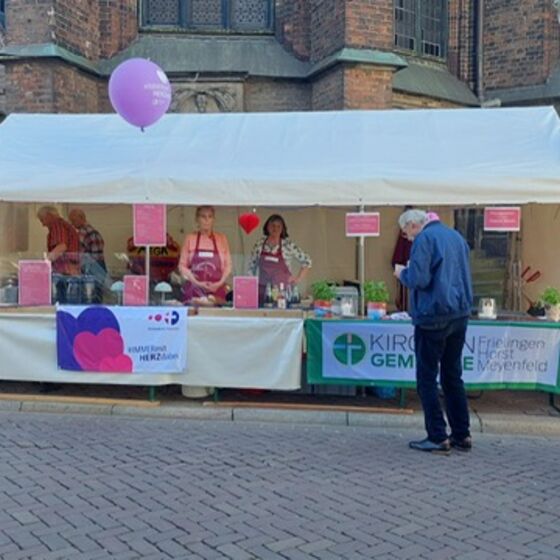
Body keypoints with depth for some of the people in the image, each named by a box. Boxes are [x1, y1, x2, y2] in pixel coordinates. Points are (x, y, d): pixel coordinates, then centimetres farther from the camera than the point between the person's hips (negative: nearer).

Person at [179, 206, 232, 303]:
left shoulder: (222, 239, 7)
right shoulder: (190, 238, 4)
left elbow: (228, 265, 7)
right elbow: (182, 265, 3)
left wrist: (220, 283, -8)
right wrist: (197, 283, -9)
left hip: (216, 290, 0)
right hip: (194, 291, 0)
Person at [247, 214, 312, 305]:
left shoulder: (288, 245, -1)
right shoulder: (259, 244, 6)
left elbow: (306, 261, 5)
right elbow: (252, 267, 14)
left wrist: (298, 279, 1)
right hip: (263, 290, 2)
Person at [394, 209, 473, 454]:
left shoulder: (424, 239, -10)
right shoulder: (456, 236, 14)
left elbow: (418, 279, -18)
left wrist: (402, 273, 2)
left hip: (433, 317, -8)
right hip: (459, 314, 8)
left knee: (427, 379, 0)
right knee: (453, 376, 14)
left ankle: (438, 437, 0)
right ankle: (462, 435, 16)